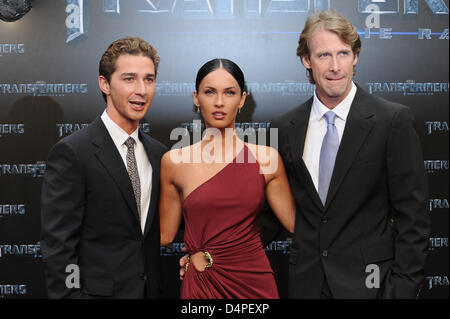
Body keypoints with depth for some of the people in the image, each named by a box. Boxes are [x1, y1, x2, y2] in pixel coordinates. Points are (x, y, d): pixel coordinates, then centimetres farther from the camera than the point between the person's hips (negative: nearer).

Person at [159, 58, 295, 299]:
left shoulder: (266, 158, -2)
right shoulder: (174, 161, -3)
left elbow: (297, 222, -2)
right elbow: (165, 235, 2)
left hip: (255, 280, 1)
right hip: (202, 282, 0)